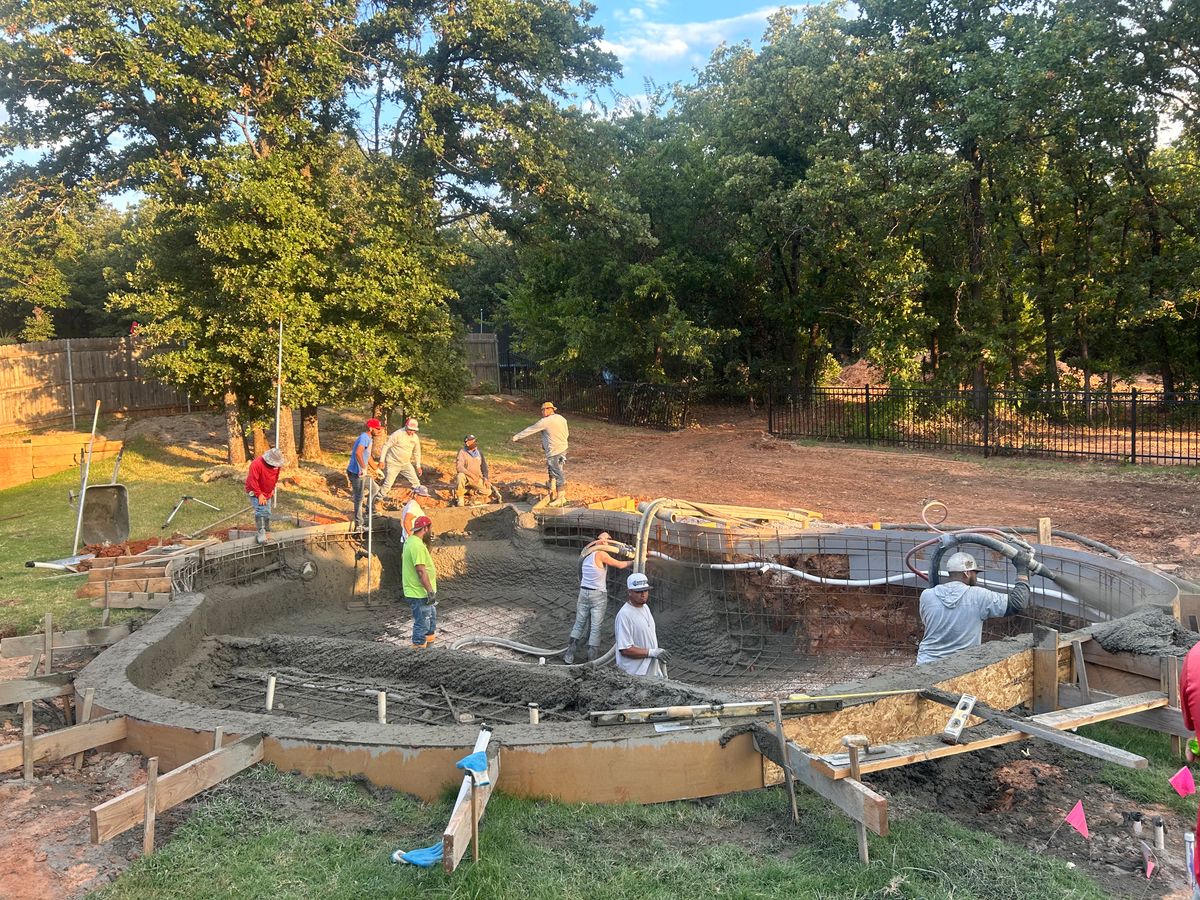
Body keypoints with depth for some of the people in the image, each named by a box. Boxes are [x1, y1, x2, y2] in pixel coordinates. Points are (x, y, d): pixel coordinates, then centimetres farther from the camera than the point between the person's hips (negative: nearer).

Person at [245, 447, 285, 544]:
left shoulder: (276, 465, -8)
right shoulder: (257, 464, -30)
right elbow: (252, 481, -27)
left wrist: (272, 489, 10)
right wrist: (259, 495, -25)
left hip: (267, 493, 7)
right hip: (255, 492, -7)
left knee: (267, 513, 12)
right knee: (260, 510, -22)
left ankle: (267, 530, 27)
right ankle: (261, 532, -22)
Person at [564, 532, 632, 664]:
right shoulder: (601, 554, -15)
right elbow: (620, 565, -11)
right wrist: (633, 561, 5)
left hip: (584, 592, 6)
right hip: (598, 595, -6)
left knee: (579, 623, 14)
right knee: (596, 627, 3)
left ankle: (569, 656, 14)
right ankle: (591, 658, 6)